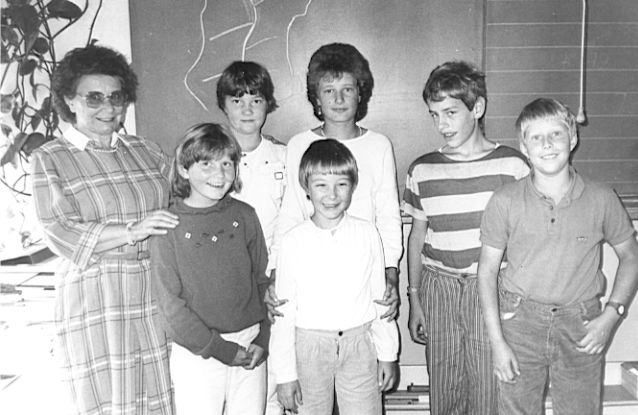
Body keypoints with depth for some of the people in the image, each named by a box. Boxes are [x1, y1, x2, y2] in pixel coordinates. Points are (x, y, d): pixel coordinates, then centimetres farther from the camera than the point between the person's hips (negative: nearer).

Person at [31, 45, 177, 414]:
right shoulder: (50, 159, 3)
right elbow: (60, 233, -8)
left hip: (158, 297, 3)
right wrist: (132, 232, -18)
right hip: (95, 301, -3)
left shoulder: (147, 151, 14)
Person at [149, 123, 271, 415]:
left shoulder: (244, 215, 2)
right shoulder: (168, 225, -9)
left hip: (250, 348, 3)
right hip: (197, 354, -3)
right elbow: (171, 305, -10)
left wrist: (263, 339, -3)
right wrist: (221, 349, -11)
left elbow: (263, 279, 7)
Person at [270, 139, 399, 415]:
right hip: (309, 347, -1)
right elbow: (284, 311, -4)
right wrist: (285, 373, -3)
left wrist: (388, 354, 8)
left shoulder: (367, 234, -1)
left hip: (359, 344, 1)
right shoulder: (293, 241, -7)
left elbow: (380, 296, 6)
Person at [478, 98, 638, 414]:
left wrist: (612, 314, -4)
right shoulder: (505, 202, -6)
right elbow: (487, 270, -1)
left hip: (581, 328, 1)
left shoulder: (601, 199, -3)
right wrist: (497, 341, -5)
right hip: (520, 321, 0)